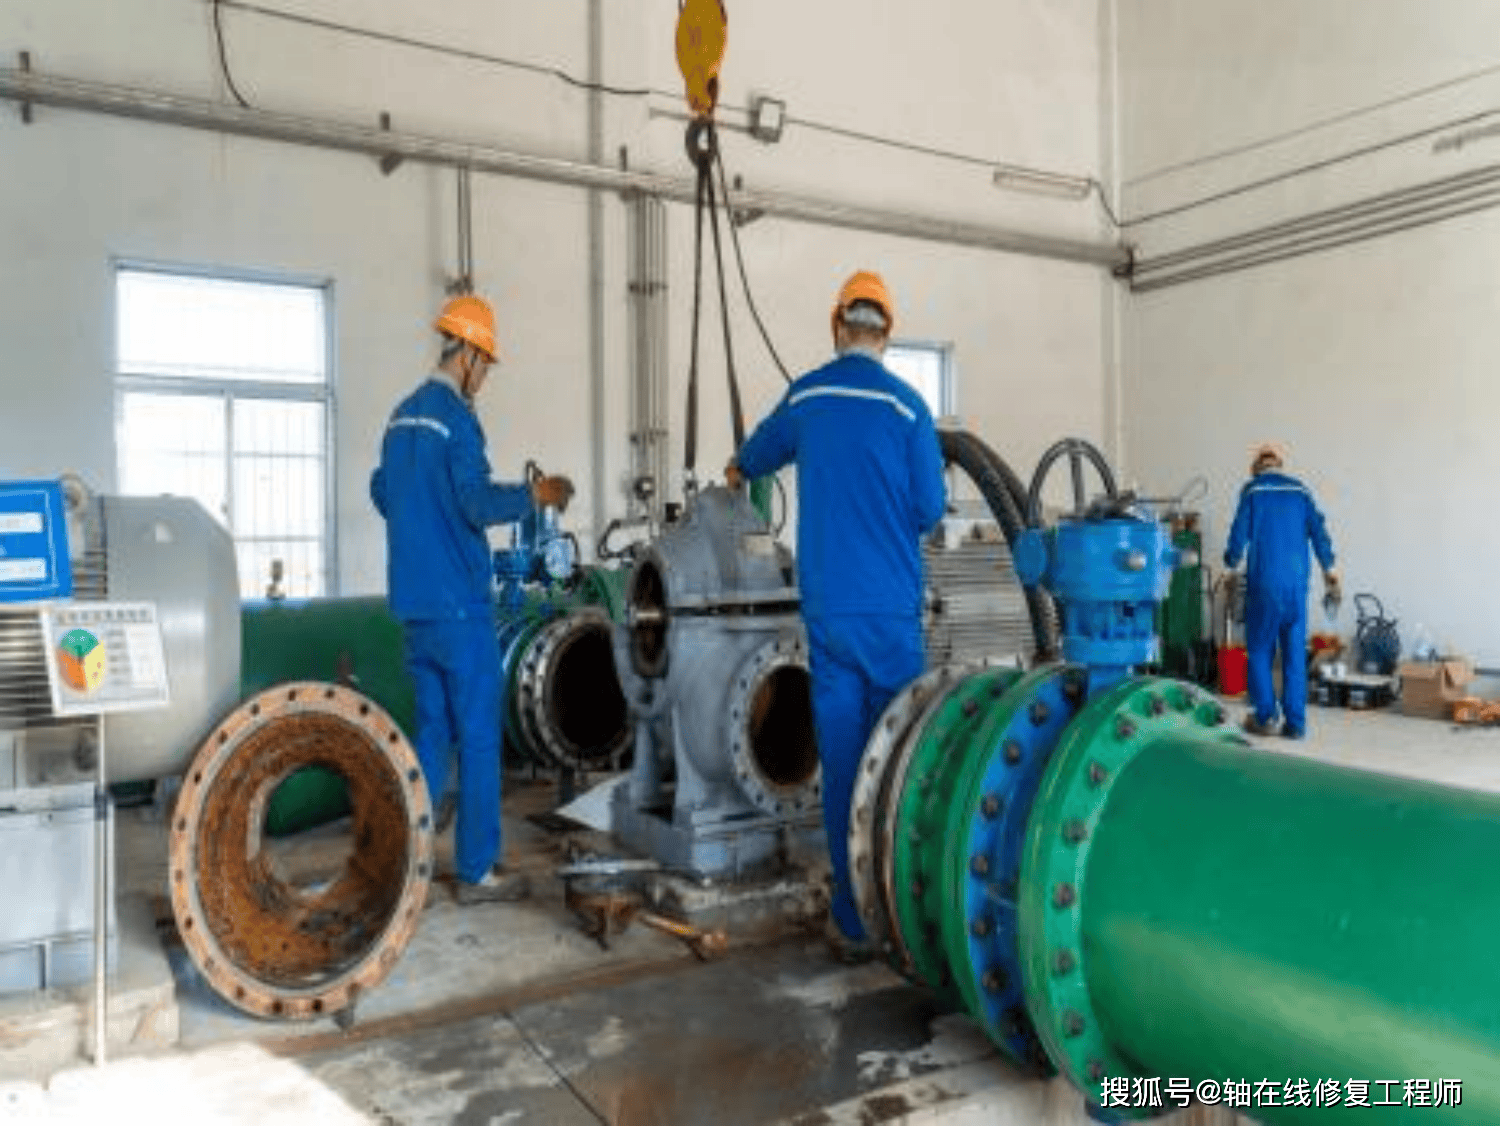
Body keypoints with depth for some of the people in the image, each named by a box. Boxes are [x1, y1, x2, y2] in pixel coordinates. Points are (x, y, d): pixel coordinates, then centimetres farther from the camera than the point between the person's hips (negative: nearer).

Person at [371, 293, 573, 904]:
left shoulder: (401, 416, 14)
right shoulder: (456, 417, -13)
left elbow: (382, 492, 25)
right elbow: (478, 503, -21)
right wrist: (537, 493, -8)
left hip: (412, 602, 8)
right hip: (457, 603, -8)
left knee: (431, 730, 14)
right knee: (478, 737, -1)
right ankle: (478, 871, 5)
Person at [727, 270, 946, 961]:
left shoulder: (805, 397, 7)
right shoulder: (906, 406, -5)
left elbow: (760, 449, 28)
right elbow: (929, 510, -3)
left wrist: (736, 473, 50)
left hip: (825, 607, 3)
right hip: (890, 607, -3)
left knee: (841, 759, 6)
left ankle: (853, 920, 11)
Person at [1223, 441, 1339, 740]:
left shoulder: (1252, 490, -1)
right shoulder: (1300, 490, 9)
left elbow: (1240, 533, -4)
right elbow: (1318, 530, 7)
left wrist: (1232, 560, 16)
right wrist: (1329, 568, 19)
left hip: (1264, 583, -3)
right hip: (1296, 583, 3)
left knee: (1260, 650, 8)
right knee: (1295, 653, 7)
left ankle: (1265, 717, 7)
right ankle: (1296, 723, 9)